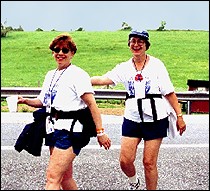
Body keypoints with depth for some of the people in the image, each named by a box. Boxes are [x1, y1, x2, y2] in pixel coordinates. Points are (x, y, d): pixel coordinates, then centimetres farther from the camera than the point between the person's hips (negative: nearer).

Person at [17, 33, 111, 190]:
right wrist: (25, 101, 6)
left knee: (52, 177, -16)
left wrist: (100, 132, -18)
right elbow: (43, 101, 24)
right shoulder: (50, 75, 16)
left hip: (70, 130, -9)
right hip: (54, 129, 9)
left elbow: (92, 104, -13)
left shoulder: (78, 74, -8)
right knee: (65, 177, 16)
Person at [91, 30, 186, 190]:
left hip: (155, 119, -3)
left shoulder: (156, 64, 0)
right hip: (132, 118, 3)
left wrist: (179, 116, -3)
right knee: (125, 161, 0)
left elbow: (169, 93, 0)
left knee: (149, 162, 0)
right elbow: (103, 79, -8)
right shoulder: (124, 67, 6)